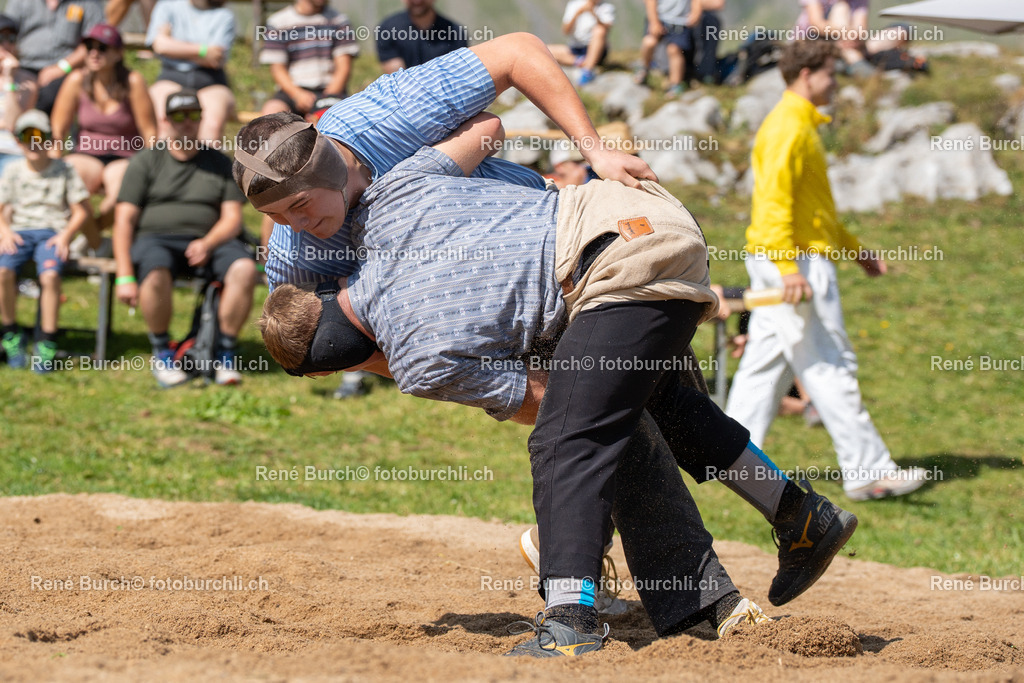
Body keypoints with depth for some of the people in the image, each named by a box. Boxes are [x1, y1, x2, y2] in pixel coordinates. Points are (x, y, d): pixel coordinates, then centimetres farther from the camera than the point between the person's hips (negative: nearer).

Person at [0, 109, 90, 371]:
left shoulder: (64, 171, 6)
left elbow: (81, 211, 6)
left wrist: (65, 235, -10)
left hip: (52, 233, -2)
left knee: (50, 275, -34)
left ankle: (47, 345, -22)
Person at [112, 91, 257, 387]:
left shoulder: (220, 163, 15)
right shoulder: (145, 162, 9)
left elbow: (232, 219, 7)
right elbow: (124, 220, 2)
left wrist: (208, 243, -17)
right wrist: (125, 277, -11)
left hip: (209, 240, 2)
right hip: (155, 239, -2)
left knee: (245, 268, -31)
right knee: (155, 271, -39)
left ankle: (226, 355, -18)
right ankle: (162, 354, -19)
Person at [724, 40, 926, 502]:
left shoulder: (802, 125, 20)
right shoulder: (789, 126, -13)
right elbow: (774, 199, -22)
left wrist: (855, 249, 28)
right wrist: (789, 266, -27)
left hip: (795, 261, 11)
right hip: (794, 260, -11)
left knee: (766, 363, 9)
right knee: (831, 367, -7)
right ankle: (867, 472, -5)